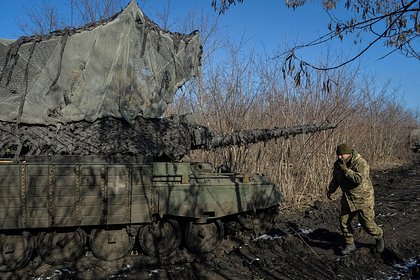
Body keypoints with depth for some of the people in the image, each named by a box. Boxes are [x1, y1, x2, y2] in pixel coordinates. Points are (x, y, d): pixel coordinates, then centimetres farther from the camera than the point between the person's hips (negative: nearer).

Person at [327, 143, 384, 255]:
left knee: (367, 223, -1)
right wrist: (330, 190, 13)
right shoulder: (338, 164, 0)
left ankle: (379, 237, 29)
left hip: (363, 198, -6)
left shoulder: (361, 163, -22)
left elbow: (359, 179, -37)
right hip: (348, 198, 6)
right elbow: (335, 179, 17)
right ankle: (350, 245, 20)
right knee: (344, 222, 3)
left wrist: (346, 170, -35)